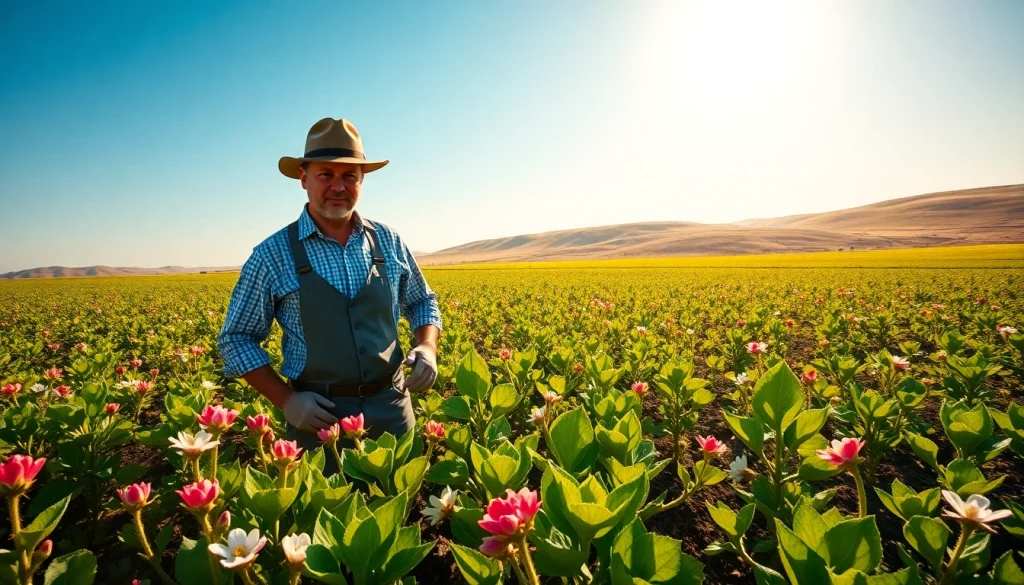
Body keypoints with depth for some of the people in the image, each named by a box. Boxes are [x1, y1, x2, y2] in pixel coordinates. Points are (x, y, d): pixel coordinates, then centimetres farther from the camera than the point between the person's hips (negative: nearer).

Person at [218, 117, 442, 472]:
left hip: (391, 406, 3)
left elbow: (422, 302, 14)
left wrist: (427, 348, -5)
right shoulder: (272, 255, -6)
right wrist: (286, 400, -10)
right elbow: (235, 340, 0)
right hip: (319, 415, -2)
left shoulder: (388, 241, 2)